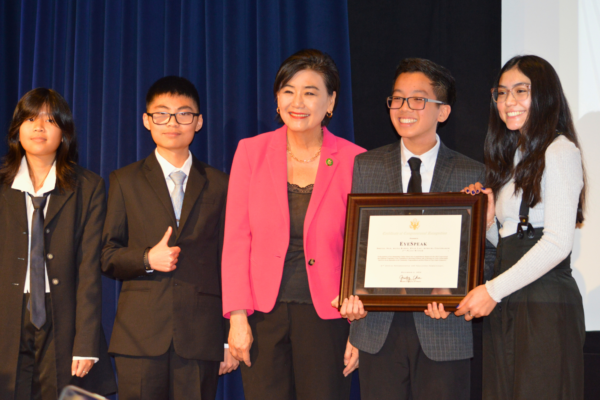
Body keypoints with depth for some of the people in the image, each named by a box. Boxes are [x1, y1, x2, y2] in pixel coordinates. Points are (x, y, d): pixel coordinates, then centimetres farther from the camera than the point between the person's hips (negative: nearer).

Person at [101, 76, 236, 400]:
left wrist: (232, 337, 7)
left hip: (201, 337, 0)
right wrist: (147, 259, -12)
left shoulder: (219, 185, 13)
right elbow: (107, 257, 9)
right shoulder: (125, 181, 12)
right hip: (140, 336, 0)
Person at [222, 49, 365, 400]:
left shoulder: (354, 161, -1)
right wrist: (237, 317, -4)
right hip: (263, 314, 1)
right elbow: (236, 239, 2)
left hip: (325, 317, -1)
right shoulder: (252, 152, 3)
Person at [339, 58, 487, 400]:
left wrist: (450, 291, -18)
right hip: (379, 327, 1)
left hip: (443, 330, -1)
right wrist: (353, 294, -10)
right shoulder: (366, 167, 9)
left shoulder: (472, 175, 3)